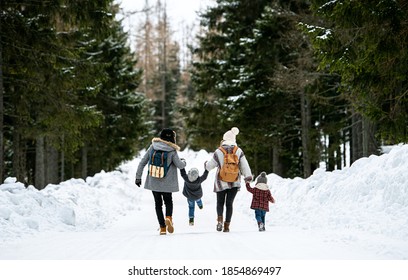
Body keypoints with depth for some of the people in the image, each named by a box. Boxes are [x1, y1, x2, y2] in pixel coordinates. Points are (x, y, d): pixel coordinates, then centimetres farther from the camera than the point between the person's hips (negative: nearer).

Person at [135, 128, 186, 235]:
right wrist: (184, 162, 16)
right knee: (168, 201, 17)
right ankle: (168, 217, -12)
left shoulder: (152, 147, -1)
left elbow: (142, 162, 0)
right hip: (167, 183, -2)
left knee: (158, 203, 13)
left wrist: (138, 177, 7)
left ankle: (162, 227, 6)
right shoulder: (172, 151, -10)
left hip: (153, 182, 2)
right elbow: (180, 165, -7)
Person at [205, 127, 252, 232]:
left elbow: (210, 165, 1)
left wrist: (206, 165, 22)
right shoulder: (238, 151, -3)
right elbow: (244, 165, -5)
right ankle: (227, 225, 4)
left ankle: (220, 218, -13)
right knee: (229, 203, 10)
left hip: (221, 182, -1)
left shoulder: (218, 152, -8)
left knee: (220, 202, 13)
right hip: (235, 183, 1)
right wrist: (248, 176, 2)